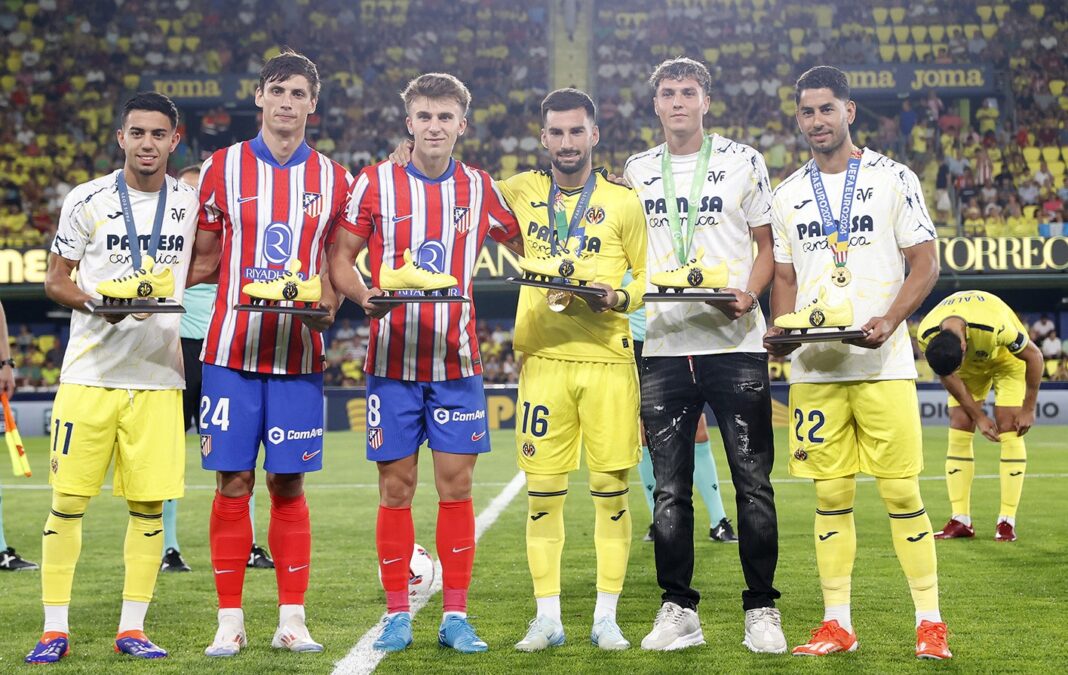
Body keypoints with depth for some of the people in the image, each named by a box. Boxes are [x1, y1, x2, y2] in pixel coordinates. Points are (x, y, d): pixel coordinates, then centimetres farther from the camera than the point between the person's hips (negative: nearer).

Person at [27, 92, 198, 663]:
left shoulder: (191, 202, 7)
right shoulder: (87, 200, 0)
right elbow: (56, 279, 4)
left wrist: (159, 291, -3)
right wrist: (100, 303, -15)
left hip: (157, 375, 2)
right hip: (89, 373, -2)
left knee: (149, 504, 2)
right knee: (67, 501, -2)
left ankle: (132, 629, 12)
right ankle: (54, 629, 8)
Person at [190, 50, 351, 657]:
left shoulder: (333, 179, 8)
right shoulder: (223, 168, 5)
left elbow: (337, 265, 13)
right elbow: (203, 259, 8)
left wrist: (327, 304, -7)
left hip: (300, 352, 1)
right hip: (232, 348, 0)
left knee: (289, 485, 3)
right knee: (233, 484, 0)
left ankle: (292, 621, 11)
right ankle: (230, 621, 9)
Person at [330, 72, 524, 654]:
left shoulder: (479, 189, 6)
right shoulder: (374, 183, 0)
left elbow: (526, 245, 19)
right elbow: (339, 257, 2)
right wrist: (364, 295, -16)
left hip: (457, 360, 1)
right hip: (392, 359, -1)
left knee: (456, 485, 1)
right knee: (396, 486, 2)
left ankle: (455, 616, 9)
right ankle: (397, 615, 11)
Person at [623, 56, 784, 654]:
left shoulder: (743, 161, 5)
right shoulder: (638, 170, 13)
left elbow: (768, 244, 7)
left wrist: (749, 293, -11)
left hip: (735, 342, -2)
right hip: (664, 344, 3)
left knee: (752, 482, -2)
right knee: (670, 488, 4)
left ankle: (762, 610, 7)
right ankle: (679, 610, 12)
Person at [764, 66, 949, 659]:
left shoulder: (894, 179, 1)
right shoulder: (789, 196, 13)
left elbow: (925, 264, -1)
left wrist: (889, 321, -16)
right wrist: (780, 331, -1)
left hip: (883, 364, -3)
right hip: (813, 366, 3)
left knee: (902, 491, -3)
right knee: (831, 495, 6)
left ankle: (930, 621, 7)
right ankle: (838, 624, 13)